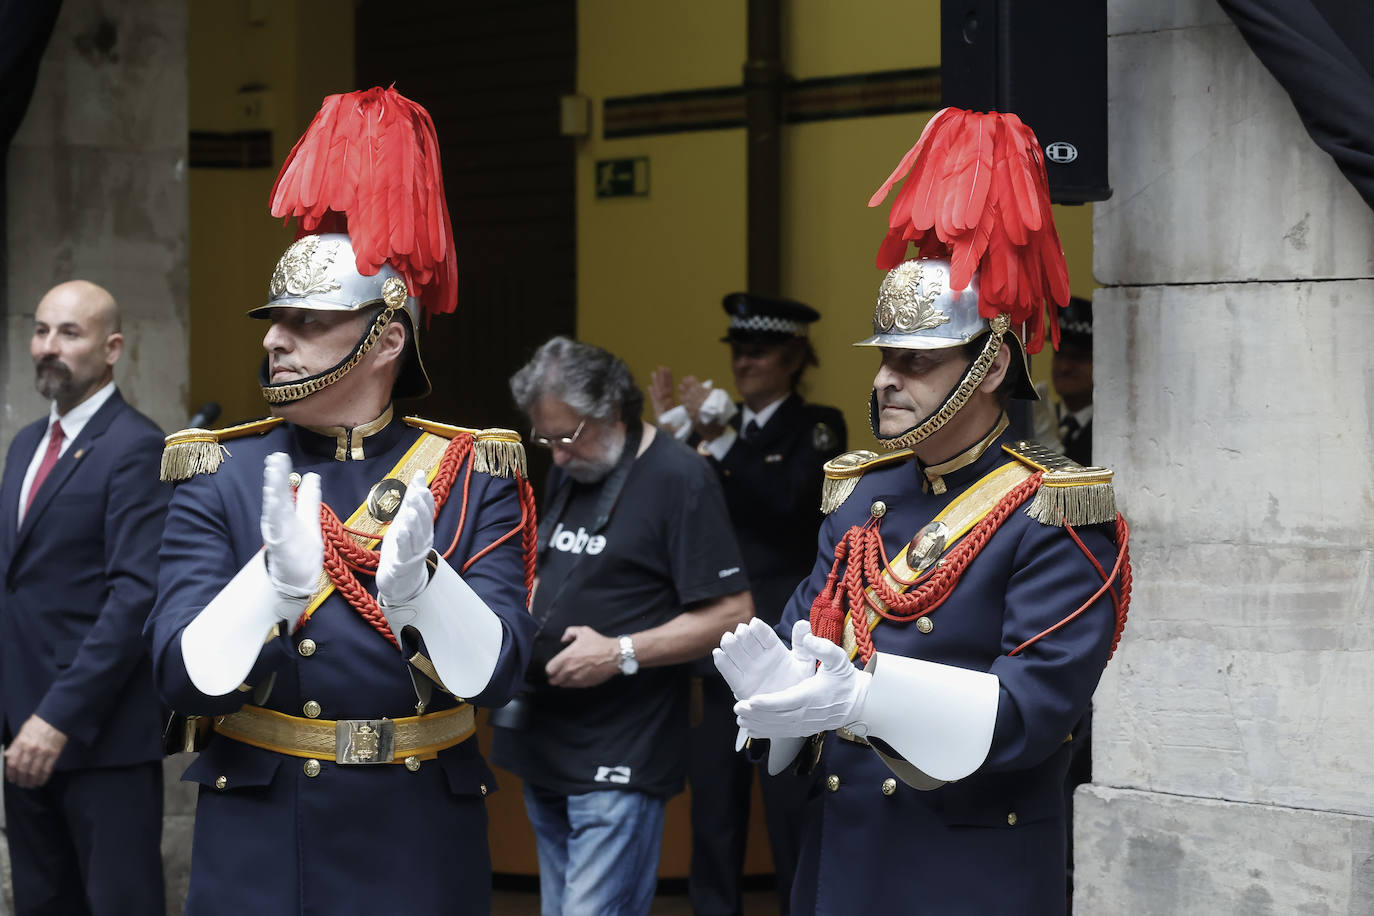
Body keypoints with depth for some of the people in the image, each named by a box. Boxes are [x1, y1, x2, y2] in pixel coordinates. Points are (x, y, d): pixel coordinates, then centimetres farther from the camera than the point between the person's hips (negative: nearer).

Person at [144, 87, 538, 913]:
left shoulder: (475, 475, -2)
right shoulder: (219, 478, -1)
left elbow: (497, 675, -12)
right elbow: (185, 678, -11)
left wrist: (420, 584, -31)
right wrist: (276, 581, -29)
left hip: (422, 849, 0)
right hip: (257, 847, 0)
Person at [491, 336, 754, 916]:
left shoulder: (679, 479, -10)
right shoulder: (568, 474, 13)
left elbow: (731, 615, -13)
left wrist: (621, 653, -19)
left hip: (618, 760, -8)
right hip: (544, 751, 8)